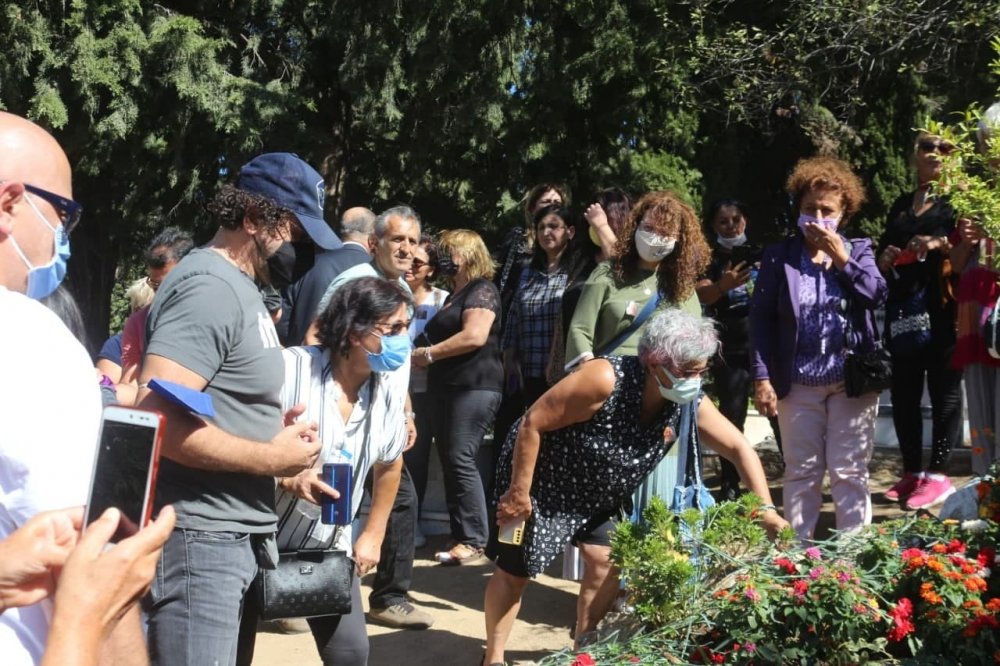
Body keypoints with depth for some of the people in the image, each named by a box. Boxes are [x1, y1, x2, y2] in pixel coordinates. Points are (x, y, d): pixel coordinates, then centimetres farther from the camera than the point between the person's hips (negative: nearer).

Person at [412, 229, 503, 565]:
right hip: (448, 387, 10)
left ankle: (474, 540, -9)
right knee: (449, 462, 8)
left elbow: (475, 336, -21)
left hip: (474, 387, -10)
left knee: (461, 460, -13)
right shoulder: (456, 293, 22)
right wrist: (424, 351, 10)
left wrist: (429, 354, -14)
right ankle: (460, 536, 13)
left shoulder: (482, 290, -7)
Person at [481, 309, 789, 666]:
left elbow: (739, 448, -7)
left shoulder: (690, 405, -16)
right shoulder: (605, 380, -34)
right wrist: (519, 492, -23)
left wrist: (766, 509, -17)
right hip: (540, 479, -6)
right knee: (515, 571, 1)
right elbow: (532, 423, -28)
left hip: (598, 492, 6)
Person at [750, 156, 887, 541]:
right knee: (801, 472, 8)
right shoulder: (779, 256, 1)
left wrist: (841, 258, -12)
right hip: (798, 383, 0)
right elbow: (760, 318, -3)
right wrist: (762, 377, -9)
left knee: (849, 472, 6)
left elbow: (878, 296, -9)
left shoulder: (858, 251, 6)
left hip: (852, 380, 1)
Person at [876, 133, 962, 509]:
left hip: (944, 308, -5)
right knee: (904, 392, 6)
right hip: (903, 308, 5)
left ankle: (938, 474, 1)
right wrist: (886, 259, -1)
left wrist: (942, 245, -18)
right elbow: (882, 259, 21)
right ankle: (912, 471, 15)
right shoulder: (901, 205, 19)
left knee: (944, 389, -2)